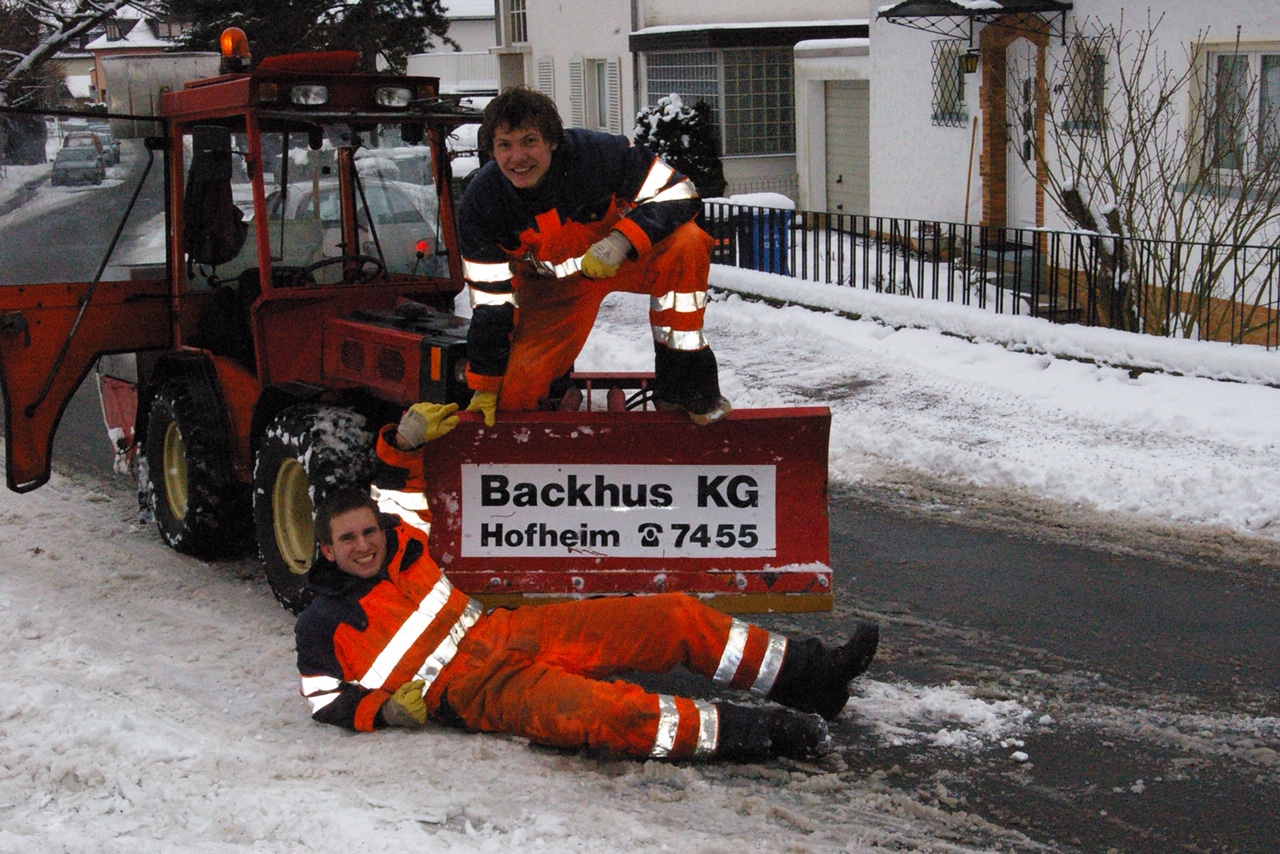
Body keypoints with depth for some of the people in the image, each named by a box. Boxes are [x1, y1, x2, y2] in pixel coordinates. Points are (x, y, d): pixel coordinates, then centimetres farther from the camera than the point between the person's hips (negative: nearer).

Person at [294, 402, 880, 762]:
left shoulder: (400, 548, 16)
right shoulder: (323, 627, 1)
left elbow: (401, 487, 30)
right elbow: (325, 700, 2)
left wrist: (404, 440, 13)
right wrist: (386, 709, -12)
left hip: (510, 629, 8)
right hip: (473, 689, -8)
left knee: (675, 617, -5)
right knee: (597, 711, -39)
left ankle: (807, 676, -3)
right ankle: (755, 734, -39)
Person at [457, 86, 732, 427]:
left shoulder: (596, 152, -30)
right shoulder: (479, 203, -22)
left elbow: (678, 193, -22)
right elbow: (490, 300, -14)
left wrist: (621, 242, -38)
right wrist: (486, 386, -11)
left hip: (628, 258, -1)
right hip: (552, 287, 1)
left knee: (686, 244, -34)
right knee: (515, 394, -15)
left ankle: (683, 381, -19)